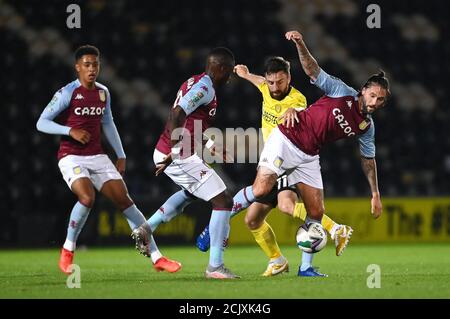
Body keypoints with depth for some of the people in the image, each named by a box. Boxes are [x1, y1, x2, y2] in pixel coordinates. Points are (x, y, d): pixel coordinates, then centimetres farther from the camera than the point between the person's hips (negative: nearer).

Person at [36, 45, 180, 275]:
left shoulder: (103, 93, 9)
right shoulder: (68, 93, -9)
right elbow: (41, 123, -9)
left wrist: (121, 155, 19)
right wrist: (71, 131, -21)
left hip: (97, 157, 5)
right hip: (71, 158, -5)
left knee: (125, 201, -3)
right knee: (87, 198, -30)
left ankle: (157, 257, -2)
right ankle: (68, 250, -8)